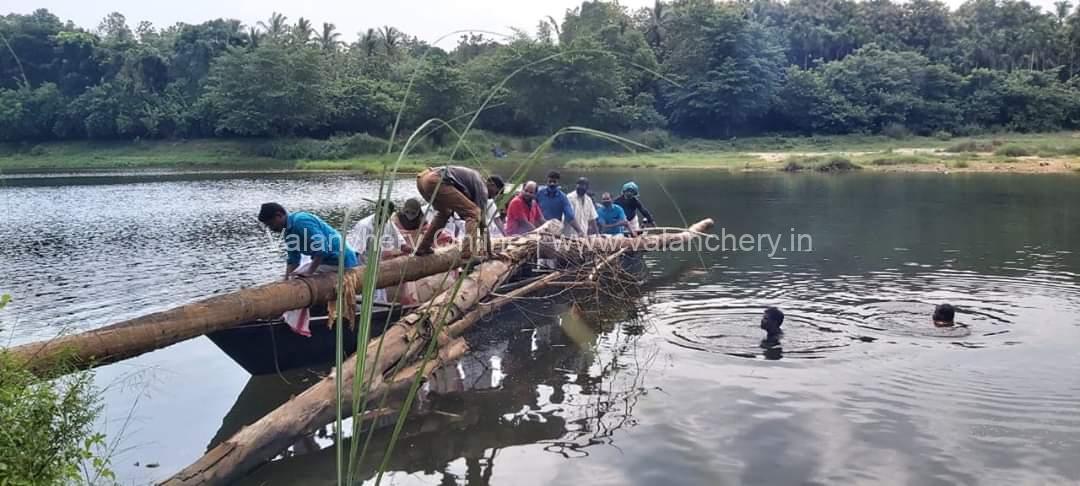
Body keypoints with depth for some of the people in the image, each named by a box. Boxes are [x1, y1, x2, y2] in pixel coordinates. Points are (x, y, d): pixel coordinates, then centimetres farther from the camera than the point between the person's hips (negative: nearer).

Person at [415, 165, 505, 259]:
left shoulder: (474, 178, 33)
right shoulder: (481, 185, 8)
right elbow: (482, 217, 4)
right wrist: (489, 251, 7)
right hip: (436, 181, -10)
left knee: (444, 212, 34)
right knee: (474, 212, -4)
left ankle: (423, 248, 33)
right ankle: (468, 254, -13)